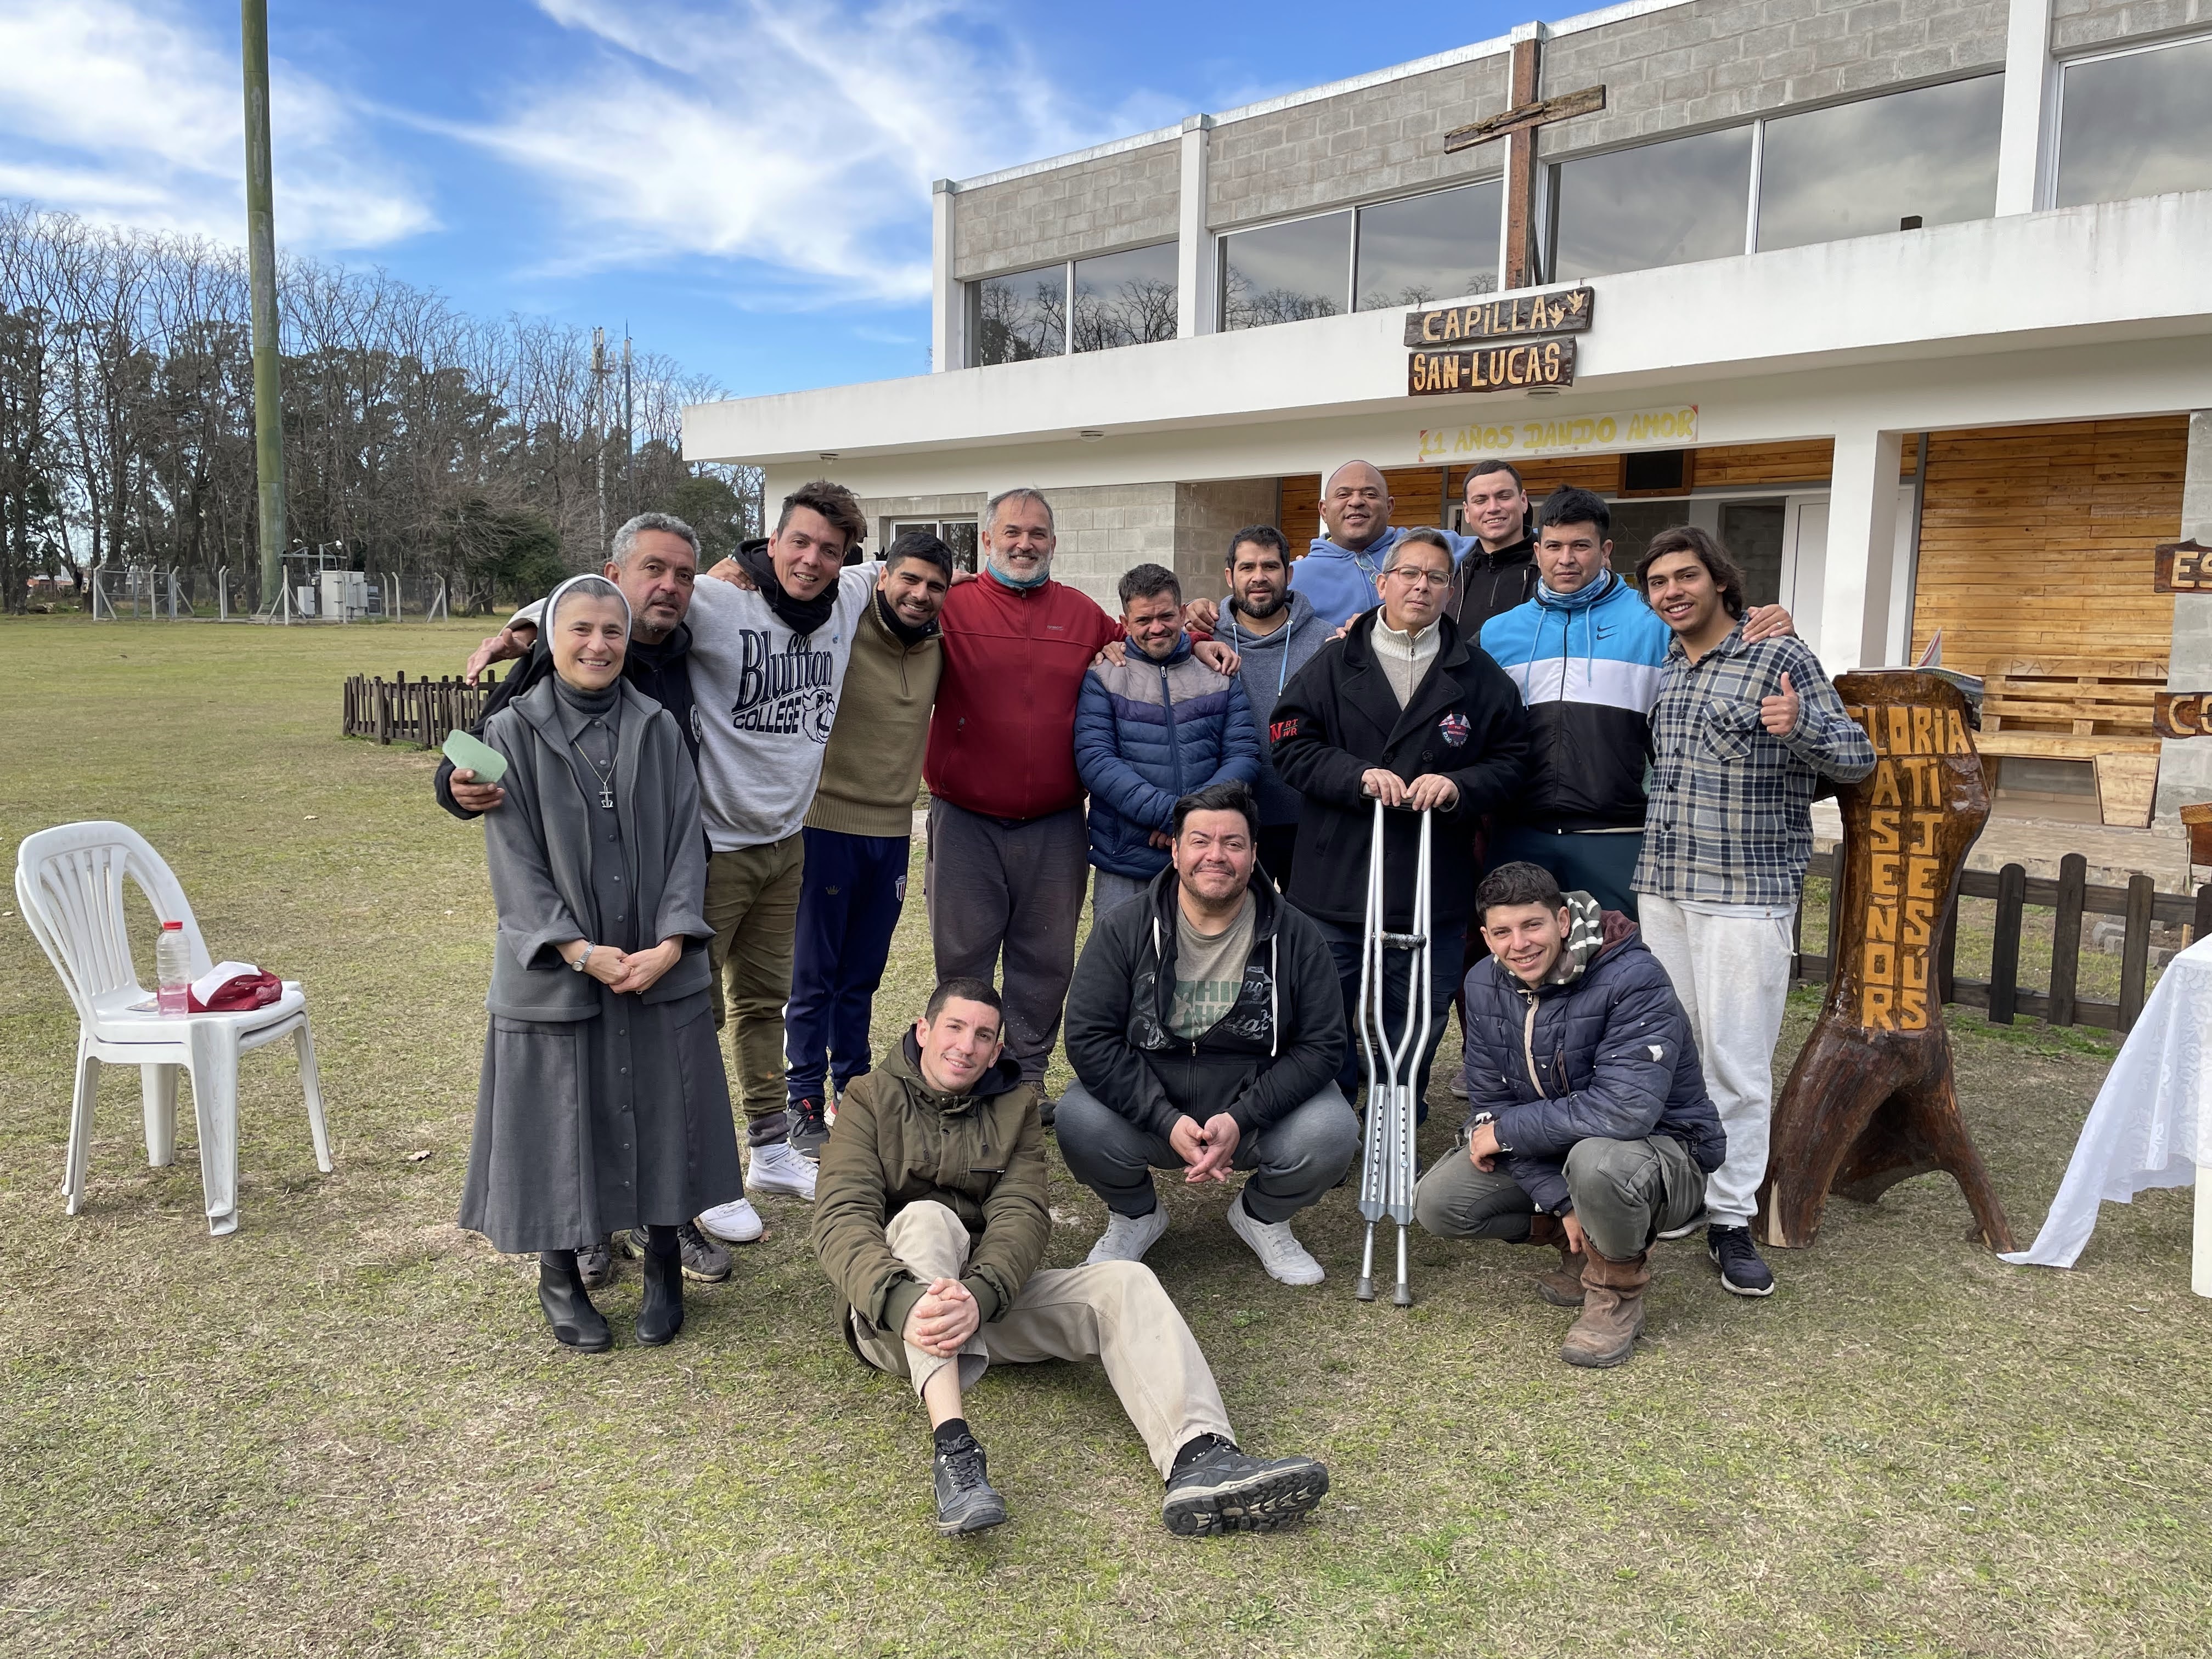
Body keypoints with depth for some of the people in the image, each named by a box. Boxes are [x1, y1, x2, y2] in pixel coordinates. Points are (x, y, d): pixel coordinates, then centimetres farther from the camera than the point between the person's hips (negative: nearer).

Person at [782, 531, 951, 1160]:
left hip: (892, 833, 5)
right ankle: (804, 1104, 17)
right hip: (828, 825, -5)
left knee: (863, 978, 17)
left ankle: (852, 1093, 30)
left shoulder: (937, 650, 5)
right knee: (813, 977, 5)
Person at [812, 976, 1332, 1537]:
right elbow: (842, 1219, -14)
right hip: (894, 1314, -3)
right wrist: (901, 1302, -35)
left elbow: (1023, 1216, -6)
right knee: (925, 1216, -33)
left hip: (992, 1296, 3)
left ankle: (1199, 1459, -42)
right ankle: (952, 1445, -48)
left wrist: (979, 1297, -29)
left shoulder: (1015, 1107, 10)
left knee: (1125, 1282, -19)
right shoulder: (872, 1100, 2)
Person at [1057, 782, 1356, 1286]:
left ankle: (1262, 1217, 10)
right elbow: (1090, 1039, -12)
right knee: (1080, 1123, -29)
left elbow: (1321, 1046, -7)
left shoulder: (1296, 939, -6)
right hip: (1145, 1107, 0)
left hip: (1256, 1108, 1)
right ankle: (1134, 1215, 8)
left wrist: (1241, 1120, -21)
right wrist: (1167, 1122, -23)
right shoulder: (1121, 930, -8)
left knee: (1332, 1134, -26)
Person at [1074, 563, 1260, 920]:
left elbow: (1244, 755, 2)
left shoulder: (1221, 676, 10)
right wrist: (1167, 812, -19)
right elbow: (1094, 759, -9)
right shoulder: (1102, 679, 3)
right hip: (1125, 867, -2)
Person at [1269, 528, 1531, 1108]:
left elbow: (1511, 761, 6)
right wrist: (1359, 775, -15)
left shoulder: (1479, 677, 7)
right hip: (1335, 885, -1)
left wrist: (1457, 786, -13)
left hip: (1434, 894, 1)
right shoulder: (1334, 664, 5)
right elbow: (1290, 744, -1)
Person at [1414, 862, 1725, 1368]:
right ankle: (1584, 1245, 12)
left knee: (1595, 1159, -40)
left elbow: (1625, 1109, -36)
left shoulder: (1634, 978, -26)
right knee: (1435, 1203, -9)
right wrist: (1558, 1200, -17)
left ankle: (1617, 1290, -9)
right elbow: (1490, 1101, -6)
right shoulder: (1485, 984, -6)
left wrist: (1506, 1131, -25)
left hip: (1664, 1150, -6)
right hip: (1550, 1155, 7)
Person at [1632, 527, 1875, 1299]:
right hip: (1661, 887, 5)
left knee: (1737, 1059, -2)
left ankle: (1730, 1219, 8)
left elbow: (1858, 758, -8)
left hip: (1745, 894, -5)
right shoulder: (1661, 668, 13)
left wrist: (1800, 727, -27)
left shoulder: (1781, 658, -5)